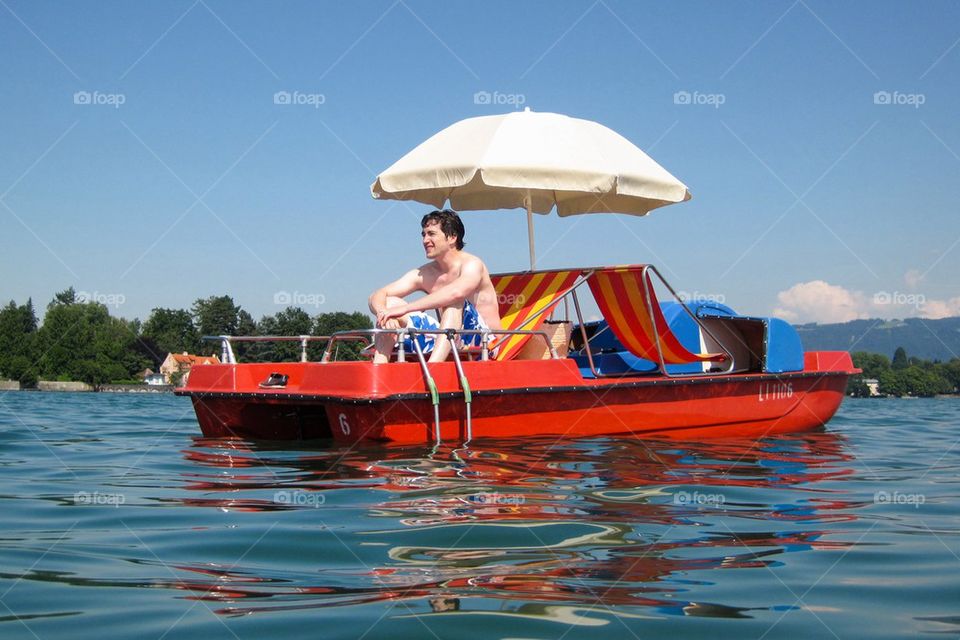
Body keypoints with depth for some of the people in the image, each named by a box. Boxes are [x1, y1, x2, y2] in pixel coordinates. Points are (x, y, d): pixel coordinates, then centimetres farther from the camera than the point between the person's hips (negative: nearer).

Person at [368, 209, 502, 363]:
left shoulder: (472, 264, -12)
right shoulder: (423, 274, 6)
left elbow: (456, 292, -36)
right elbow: (377, 296, 1)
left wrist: (404, 309, -36)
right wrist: (383, 313, -25)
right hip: (445, 341, 6)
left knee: (455, 300, -33)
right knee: (390, 302, -3)